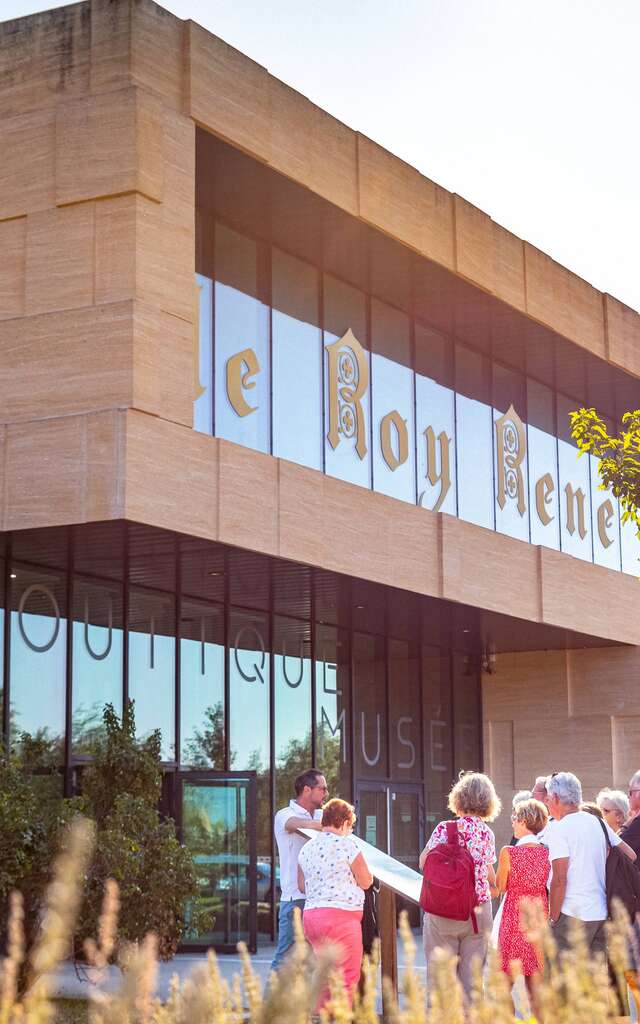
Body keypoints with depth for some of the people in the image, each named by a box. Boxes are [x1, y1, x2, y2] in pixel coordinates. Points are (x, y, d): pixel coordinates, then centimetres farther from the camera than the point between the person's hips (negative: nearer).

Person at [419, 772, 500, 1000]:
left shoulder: (445, 829, -10)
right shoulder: (487, 834, 3)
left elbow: (423, 862, -3)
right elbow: (490, 876, 13)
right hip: (479, 911, 4)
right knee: (472, 976, 8)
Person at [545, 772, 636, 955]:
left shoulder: (558, 829, -10)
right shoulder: (598, 823, 11)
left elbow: (560, 880, -16)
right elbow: (630, 856, 15)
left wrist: (553, 918, -9)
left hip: (573, 915, -7)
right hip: (602, 913, 7)